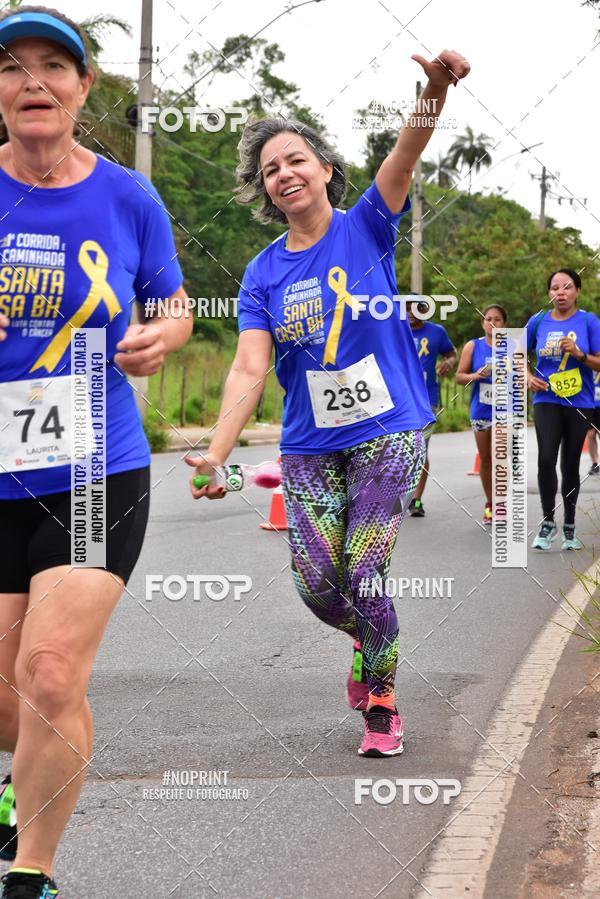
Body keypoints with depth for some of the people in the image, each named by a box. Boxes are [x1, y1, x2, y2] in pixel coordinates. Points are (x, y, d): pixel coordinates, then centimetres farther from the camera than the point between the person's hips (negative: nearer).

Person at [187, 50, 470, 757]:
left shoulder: (366, 227, -3)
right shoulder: (264, 273, 1)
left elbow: (404, 159, -22)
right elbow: (249, 369, -9)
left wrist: (436, 90, -42)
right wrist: (216, 454, -23)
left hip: (387, 433, -2)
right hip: (309, 446, 3)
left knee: (363, 574, -7)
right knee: (316, 583, -2)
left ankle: (381, 703, 16)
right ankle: (368, 644, 33)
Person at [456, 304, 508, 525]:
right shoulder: (472, 346, 2)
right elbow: (459, 376, 4)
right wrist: (475, 376, -14)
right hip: (480, 411, 3)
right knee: (484, 458, 11)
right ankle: (490, 504, 24)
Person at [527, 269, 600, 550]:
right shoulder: (538, 321, 1)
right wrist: (529, 377, -3)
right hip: (547, 401, 0)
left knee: (570, 464, 7)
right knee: (546, 459, -16)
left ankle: (569, 527, 23)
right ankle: (548, 522, 0)